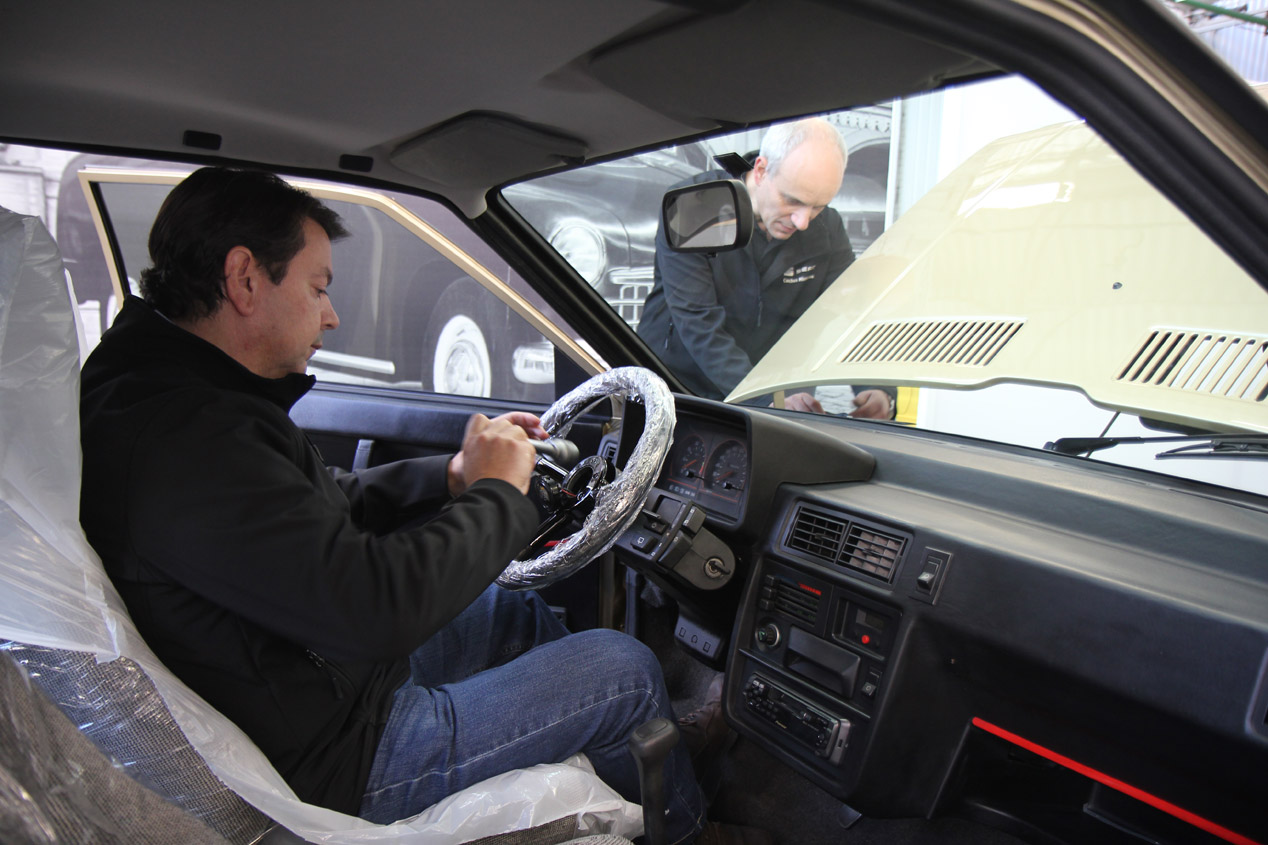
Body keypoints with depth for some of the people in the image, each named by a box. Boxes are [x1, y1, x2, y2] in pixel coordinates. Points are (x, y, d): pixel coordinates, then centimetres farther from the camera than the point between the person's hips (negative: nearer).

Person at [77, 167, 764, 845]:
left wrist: (454, 476, 0)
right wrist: (496, 492, -20)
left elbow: (326, 503, 12)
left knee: (520, 614, 22)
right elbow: (377, 607, -36)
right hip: (337, 762, -10)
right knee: (629, 670, -2)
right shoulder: (182, 437, -32)